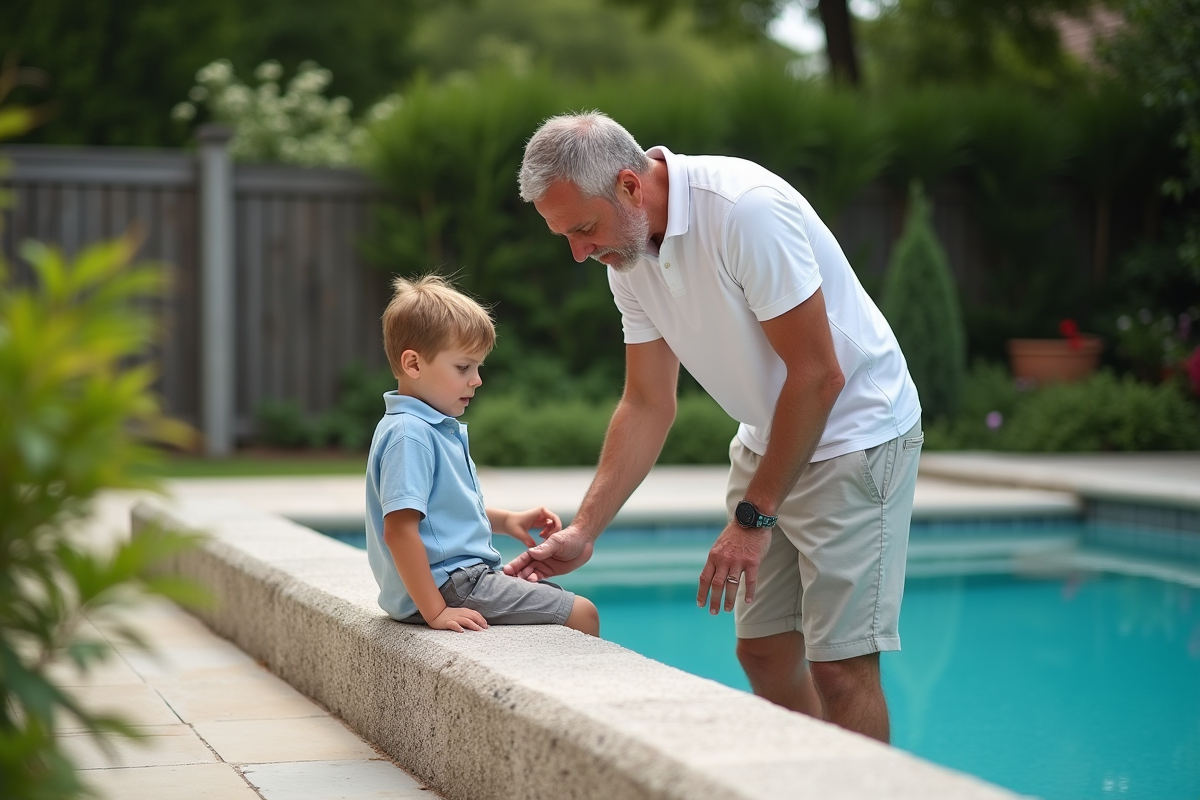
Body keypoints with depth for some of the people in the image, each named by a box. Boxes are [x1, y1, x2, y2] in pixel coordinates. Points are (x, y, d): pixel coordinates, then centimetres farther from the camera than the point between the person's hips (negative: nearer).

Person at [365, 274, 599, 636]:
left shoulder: (441, 428, 13)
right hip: (447, 586, -11)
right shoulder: (409, 435, -20)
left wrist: (506, 520, 12)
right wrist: (436, 612, -27)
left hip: (462, 575, 11)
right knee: (582, 614, -11)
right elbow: (399, 528, -27)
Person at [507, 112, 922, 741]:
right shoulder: (628, 256, -2)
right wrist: (582, 531, -4)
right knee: (763, 650, 7)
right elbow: (648, 405, 4)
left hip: (854, 427, -8)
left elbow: (818, 376, -24)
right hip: (767, 440, 8)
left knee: (838, 663, -10)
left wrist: (753, 517, -18)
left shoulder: (746, 208, -27)